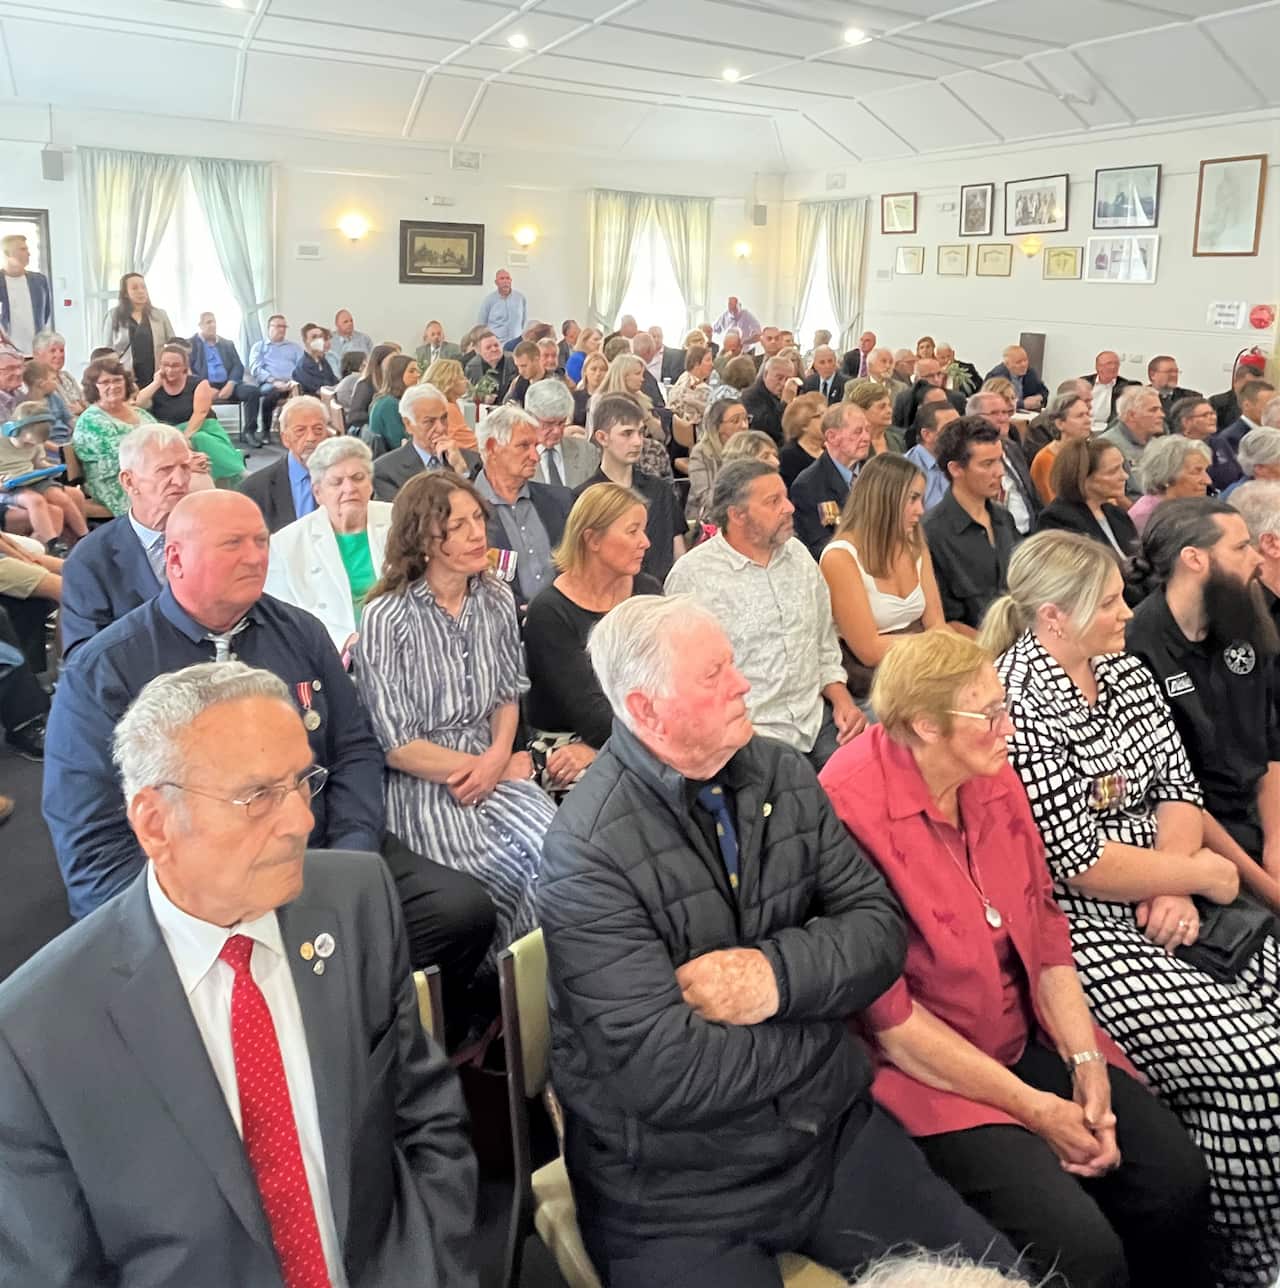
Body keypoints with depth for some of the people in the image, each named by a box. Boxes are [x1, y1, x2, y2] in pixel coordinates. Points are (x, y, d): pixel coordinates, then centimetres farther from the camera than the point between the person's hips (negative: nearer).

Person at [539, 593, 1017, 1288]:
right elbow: (667, 1074, -24)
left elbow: (879, 928, -1)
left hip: (833, 1133, 6)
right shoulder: (589, 853, -20)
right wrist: (824, 1022, -10)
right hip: (676, 1191, -5)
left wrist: (779, 973, -21)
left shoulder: (782, 774, 1)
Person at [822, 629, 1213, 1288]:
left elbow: (1043, 920, 6)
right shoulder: (851, 809, -24)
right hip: (927, 1068, -7)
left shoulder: (993, 774, -1)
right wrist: (1032, 1108, -15)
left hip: (1029, 1033, 7)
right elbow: (885, 1012, -20)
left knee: (1176, 1178, -3)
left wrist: (1086, 1063, -4)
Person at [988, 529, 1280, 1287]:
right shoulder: (1019, 706, -17)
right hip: (1080, 930, -8)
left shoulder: (1128, 673, 9)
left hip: (1163, 908, 8)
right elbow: (1081, 863, -18)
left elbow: (1180, 790, 10)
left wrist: (1178, 891, -7)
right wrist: (1201, 872, -6)